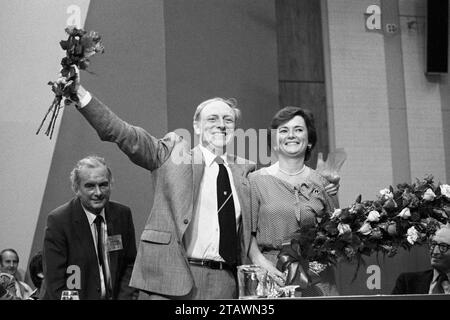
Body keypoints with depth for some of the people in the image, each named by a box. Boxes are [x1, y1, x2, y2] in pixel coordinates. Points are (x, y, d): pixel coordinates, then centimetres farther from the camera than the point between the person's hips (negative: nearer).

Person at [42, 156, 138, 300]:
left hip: (114, 296, 3)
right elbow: (55, 282, -10)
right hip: (76, 296, -3)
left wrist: (125, 296, -3)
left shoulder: (123, 214, 4)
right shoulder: (58, 220, -9)